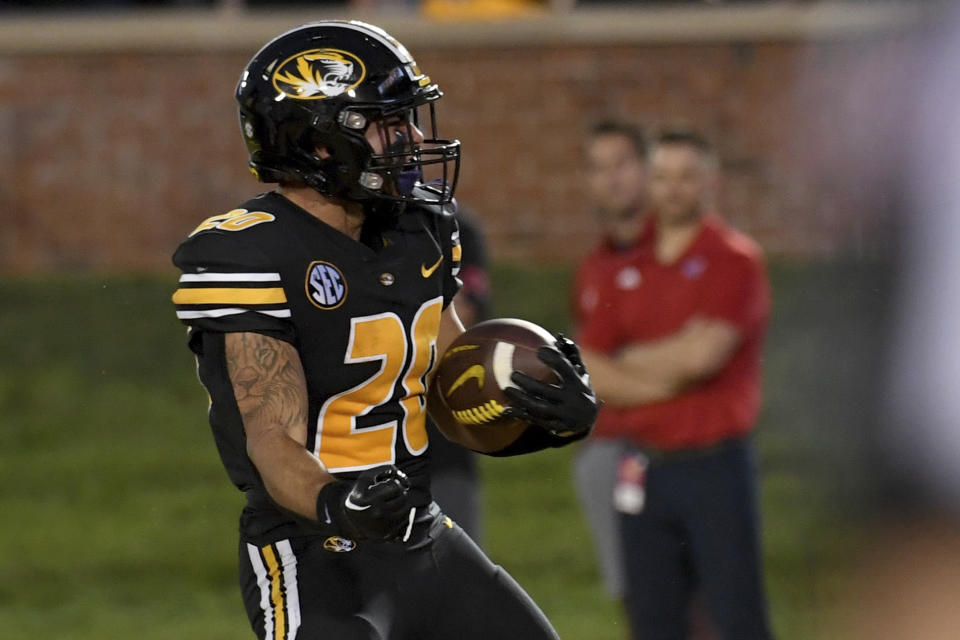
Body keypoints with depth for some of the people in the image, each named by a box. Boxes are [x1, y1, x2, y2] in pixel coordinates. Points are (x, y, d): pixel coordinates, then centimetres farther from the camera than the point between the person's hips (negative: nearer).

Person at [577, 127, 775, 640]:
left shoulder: (734, 260, -4)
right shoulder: (628, 271, 12)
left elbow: (703, 354, -17)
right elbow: (582, 369, 5)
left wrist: (628, 361, -1)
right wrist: (658, 381, -10)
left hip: (714, 463, -6)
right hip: (643, 470, 6)